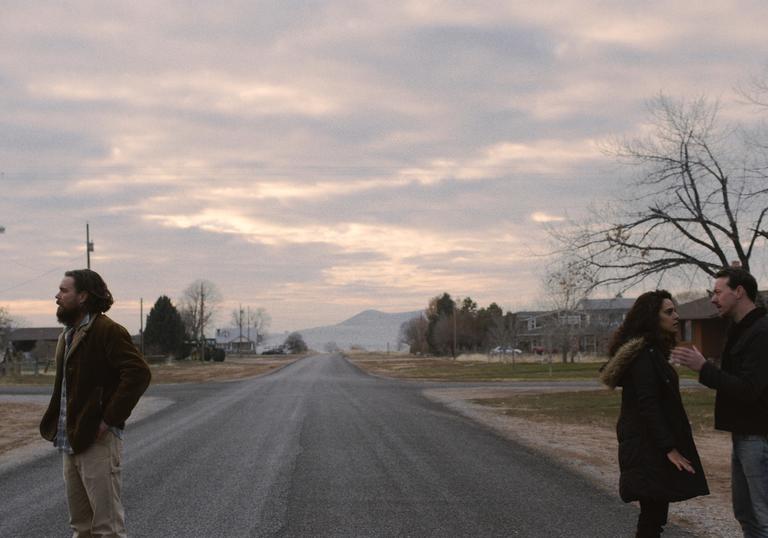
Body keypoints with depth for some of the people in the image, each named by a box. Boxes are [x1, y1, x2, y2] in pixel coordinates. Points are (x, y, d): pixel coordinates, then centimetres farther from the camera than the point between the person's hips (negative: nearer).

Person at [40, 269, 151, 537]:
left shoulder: (108, 331, -12)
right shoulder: (68, 334, 17)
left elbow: (139, 373, -21)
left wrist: (109, 419, -20)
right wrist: (53, 423, 10)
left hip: (97, 441, -9)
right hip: (70, 440, 9)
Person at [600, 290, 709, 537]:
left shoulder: (651, 350, 16)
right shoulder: (645, 354, -16)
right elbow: (648, 405, -22)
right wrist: (669, 448, -22)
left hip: (647, 444, 10)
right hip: (649, 447, -10)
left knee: (654, 512, 12)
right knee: (653, 515, -8)